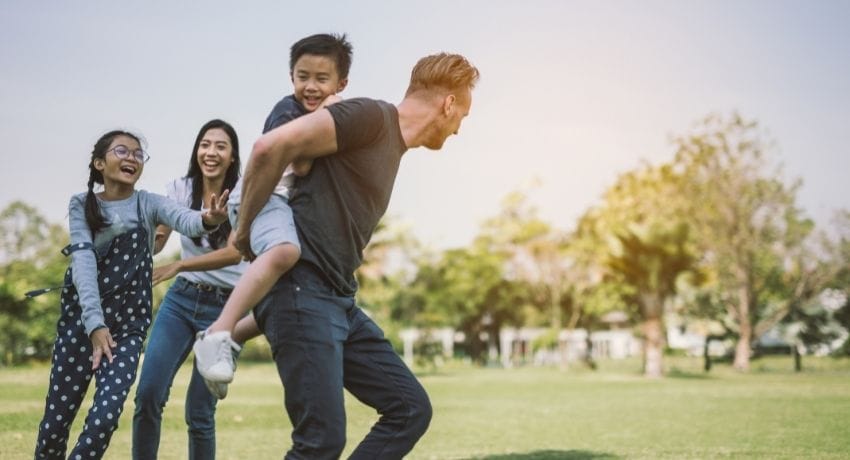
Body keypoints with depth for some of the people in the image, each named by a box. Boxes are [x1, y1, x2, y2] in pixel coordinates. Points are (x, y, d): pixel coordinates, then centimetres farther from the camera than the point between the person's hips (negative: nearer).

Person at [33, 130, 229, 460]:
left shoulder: (148, 204, 0)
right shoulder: (81, 204, 1)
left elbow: (182, 219, -22)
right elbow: (83, 261, -12)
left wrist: (207, 220, -47)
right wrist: (94, 322, -25)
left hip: (128, 324, 0)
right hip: (80, 318, 0)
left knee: (106, 415, -14)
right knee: (56, 419, 3)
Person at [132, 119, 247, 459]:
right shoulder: (180, 189, 2)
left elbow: (234, 253, -22)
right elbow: (154, 242, 1)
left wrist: (178, 266, -33)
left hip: (226, 306, -3)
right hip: (181, 300, 3)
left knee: (199, 412, -3)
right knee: (148, 394, -10)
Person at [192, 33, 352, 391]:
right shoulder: (288, 110, -7)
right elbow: (301, 164, -22)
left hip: (289, 204, 10)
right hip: (264, 196, -10)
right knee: (285, 251, -41)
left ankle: (231, 337, 17)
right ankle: (216, 335, -42)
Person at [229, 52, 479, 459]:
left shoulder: (394, 147, 21)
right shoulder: (372, 116, -9)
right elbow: (271, 147, -18)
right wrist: (246, 233, -8)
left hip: (340, 299, 9)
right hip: (302, 291, -9)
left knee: (410, 408, 5)